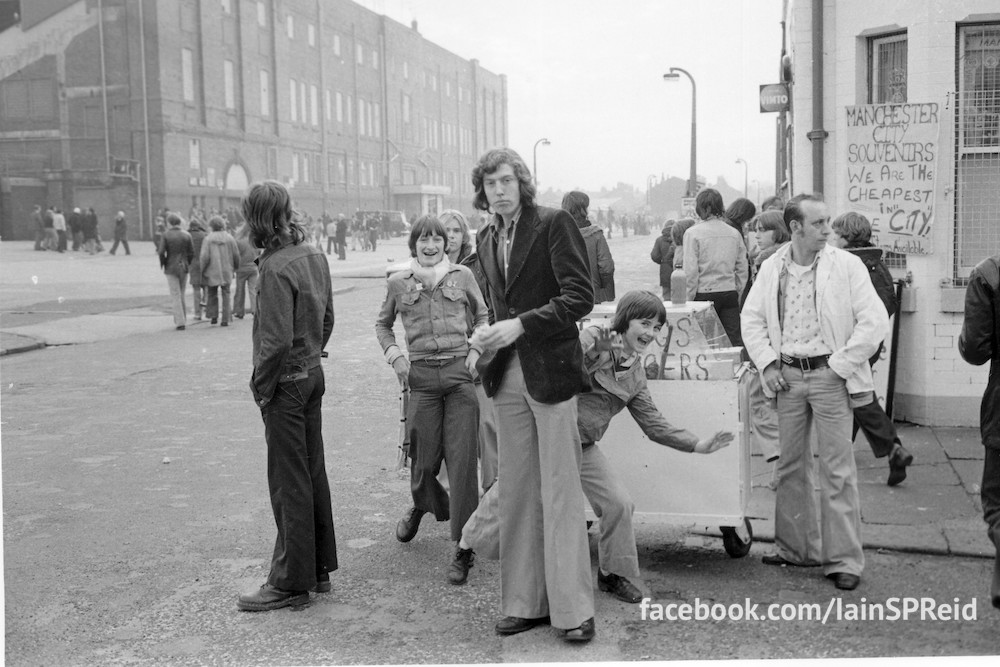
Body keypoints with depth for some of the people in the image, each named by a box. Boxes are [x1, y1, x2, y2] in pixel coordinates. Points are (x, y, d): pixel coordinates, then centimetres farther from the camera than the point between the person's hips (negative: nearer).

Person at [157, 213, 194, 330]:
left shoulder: (166, 235, -10)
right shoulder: (187, 235, -1)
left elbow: (161, 252, -12)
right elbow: (191, 253, -1)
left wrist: (163, 264, 5)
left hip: (171, 268, -3)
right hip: (183, 268, 3)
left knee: (176, 296, 0)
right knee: (181, 295, 16)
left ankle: (180, 322, -4)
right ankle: (182, 319, 20)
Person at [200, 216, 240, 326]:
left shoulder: (207, 239, -6)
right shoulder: (230, 238, 1)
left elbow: (204, 257, -11)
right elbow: (236, 255, 3)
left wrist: (202, 271, -3)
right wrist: (235, 267, 19)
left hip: (212, 272, -1)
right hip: (227, 272, 1)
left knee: (212, 294, 14)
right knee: (226, 295, 6)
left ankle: (213, 316, 6)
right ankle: (225, 319, 1)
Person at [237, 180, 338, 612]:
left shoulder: (275, 267, -20)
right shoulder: (314, 255, 5)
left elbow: (277, 339, -23)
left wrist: (261, 385, -11)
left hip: (286, 382, -8)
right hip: (314, 374, 8)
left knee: (290, 483, 0)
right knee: (313, 474, 16)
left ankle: (291, 583, 11)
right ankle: (319, 568, 27)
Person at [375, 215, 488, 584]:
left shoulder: (462, 276, 4)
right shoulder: (398, 282, 7)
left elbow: (482, 315, 17)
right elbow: (383, 324, 20)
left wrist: (476, 349, 1)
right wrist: (393, 355, 3)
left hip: (460, 371, -1)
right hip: (421, 376, 1)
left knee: (462, 458, -5)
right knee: (424, 458, 3)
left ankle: (463, 547, 2)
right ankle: (421, 505, 40)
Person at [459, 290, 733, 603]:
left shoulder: (636, 376, 7)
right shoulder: (592, 338, -13)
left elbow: (654, 425, 8)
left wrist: (698, 445, 2)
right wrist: (595, 355, -35)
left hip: (583, 448, 5)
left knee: (619, 504, -6)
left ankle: (613, 574, 15)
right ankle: (465, 548, 31)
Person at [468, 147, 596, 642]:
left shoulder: (553, 224, -6)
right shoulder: (486, 239, 14)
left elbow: (580, 296, -12)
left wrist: (521, 325, -19)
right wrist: (488, 337, 4)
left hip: (550, 372, -6)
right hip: (507, 375, 6)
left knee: (559, 493, -2)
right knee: (516, 492, 9)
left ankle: (573, 610, 7)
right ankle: (525, 602, 19)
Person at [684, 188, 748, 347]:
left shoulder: (693, 233, -6)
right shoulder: (734, 233, 6)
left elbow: (690, 272, -8)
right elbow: (742, 269, 9)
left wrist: (689, 298, -1)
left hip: (704, 294, -3)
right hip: (730, 294, 4)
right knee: (734, 341, 5)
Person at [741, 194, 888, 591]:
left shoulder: (846, 266, -6)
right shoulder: (772, 269, 5)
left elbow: (875, 322, -9)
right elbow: (752, 318, 10)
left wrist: (839, 366, -11)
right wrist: (767, 364, -2)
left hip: (829, 375, -4)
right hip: (787, 375, 4)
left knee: (837, 469, -1)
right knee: (791, 466, 13)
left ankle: (843, 559, 8)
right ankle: (797, 548, 27)